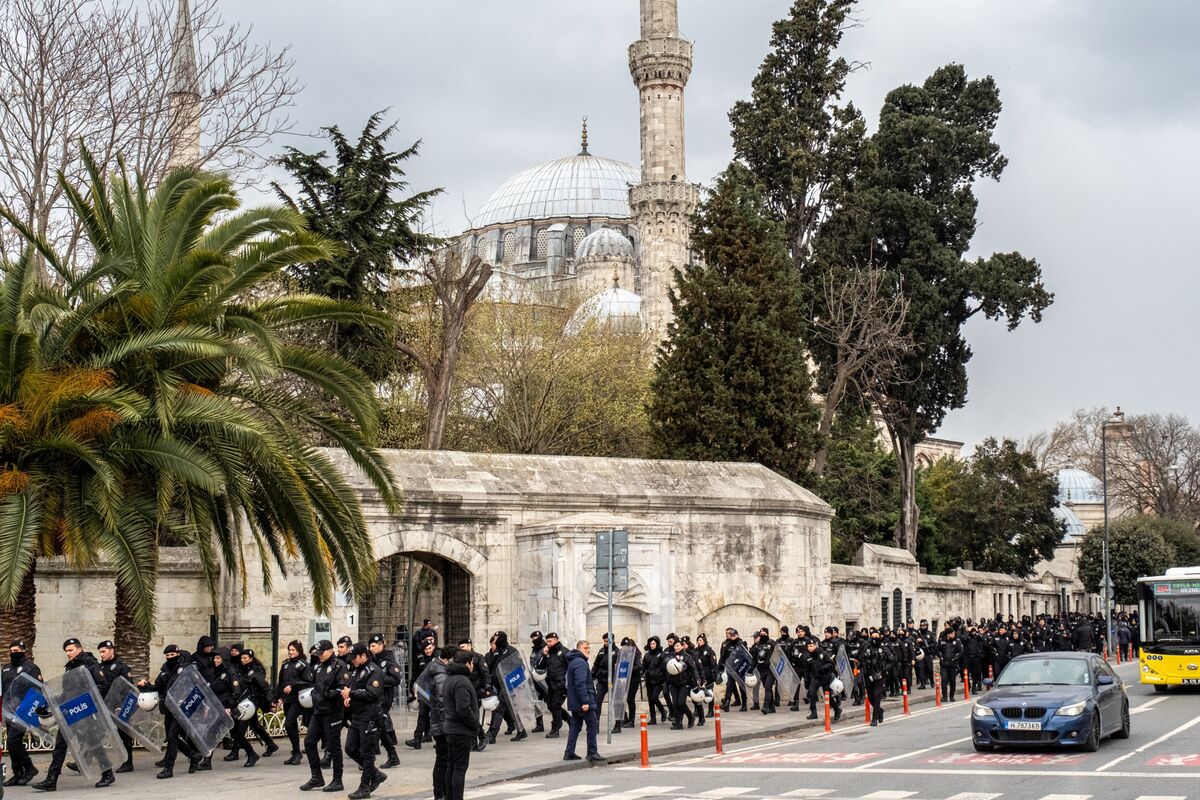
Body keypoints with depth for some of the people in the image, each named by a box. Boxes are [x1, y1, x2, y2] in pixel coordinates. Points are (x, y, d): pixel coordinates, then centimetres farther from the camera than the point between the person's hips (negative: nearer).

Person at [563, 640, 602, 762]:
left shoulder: (573, 661, 17)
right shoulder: (581, 663, -16)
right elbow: (580, 684, -24)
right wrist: (585, 701, -25)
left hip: (574, 702, 10)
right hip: (582, 701, -10)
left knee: (575, 725, 12)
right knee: (593, 724, -4)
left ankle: (569, 753, 11)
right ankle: (592, 752, -3)